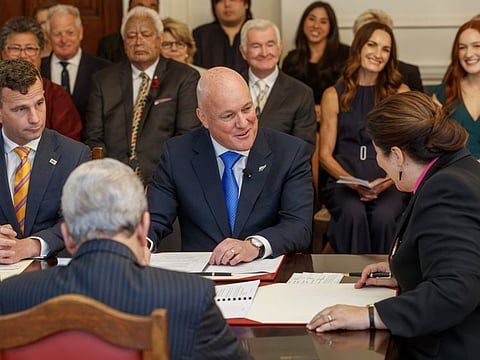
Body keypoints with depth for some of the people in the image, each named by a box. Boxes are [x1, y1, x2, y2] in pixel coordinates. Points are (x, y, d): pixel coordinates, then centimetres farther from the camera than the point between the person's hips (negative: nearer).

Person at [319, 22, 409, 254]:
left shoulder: (400, 93, 10)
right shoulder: (334, 95, 10)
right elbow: (325, 154, 8)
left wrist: (388, 181, -12)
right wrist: (353, 182, -10)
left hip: (388, 184, 0)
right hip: (343, 181, 0)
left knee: (383, 217, -33)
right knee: (353, 214, -34)